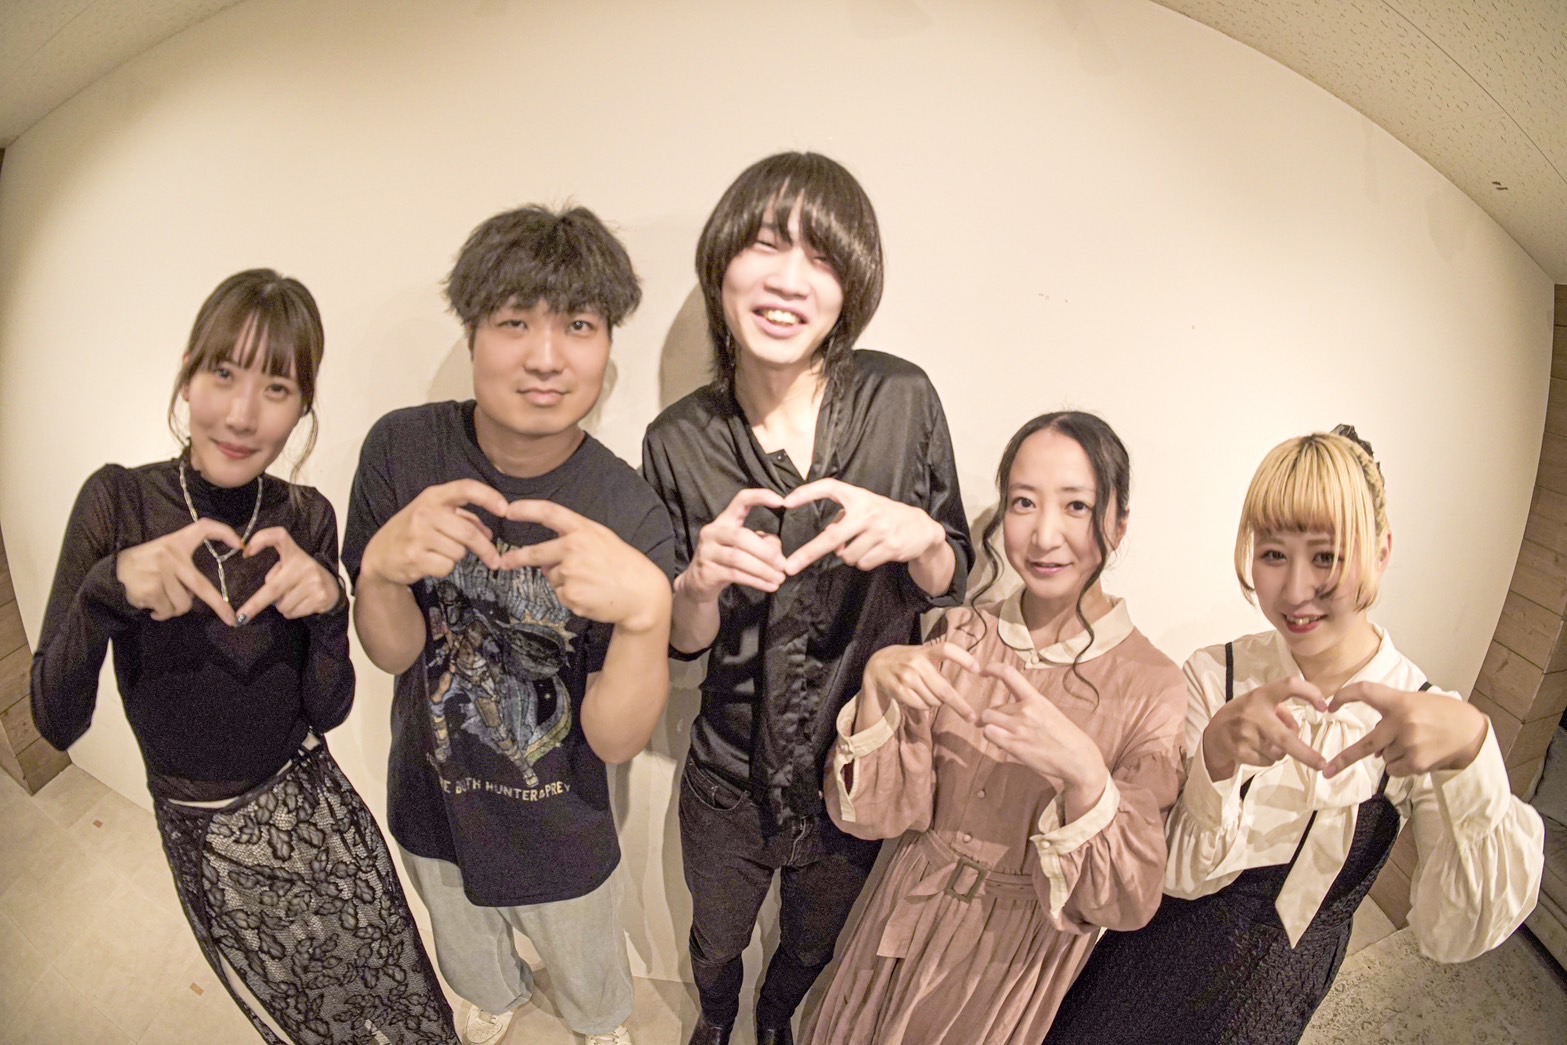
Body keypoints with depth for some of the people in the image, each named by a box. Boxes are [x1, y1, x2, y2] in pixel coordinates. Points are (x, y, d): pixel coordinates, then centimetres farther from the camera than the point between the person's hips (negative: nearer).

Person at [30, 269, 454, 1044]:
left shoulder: (307, 518, -7)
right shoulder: (119, 501, -13)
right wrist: (107, 589, -31)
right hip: (206, 835, -1)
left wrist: (328, 609, -24)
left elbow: (328, 711, -5)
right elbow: (56, 722, -14)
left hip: (316, 811, 2)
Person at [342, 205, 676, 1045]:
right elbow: (392, 653, -13)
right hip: (432, 804, 3)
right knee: (468, 963, 33)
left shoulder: (631, 516, -27)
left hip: (561, 834, -2)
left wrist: (646, 611, -45)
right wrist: (382, 566, -36)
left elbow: (615, 740, -25)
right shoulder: (401, 449, -21)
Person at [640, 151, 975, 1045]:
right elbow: (682, 642, -7)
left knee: (814, 947, 29)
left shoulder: (902, 401, -18)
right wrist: (702, 581, -29)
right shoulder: (679, 442, -15)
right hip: (732, 777, 0)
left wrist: (919, 535, -30)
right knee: (716, 942, 27)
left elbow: (953, 585, -8)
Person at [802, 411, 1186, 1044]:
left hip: (1026, 962, -3)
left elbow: (1127, 902, -20)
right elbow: (878, 812, -12)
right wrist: (876, 685, -28)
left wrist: (1082, 773, -38)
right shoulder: (960, 637, -9)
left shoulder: (1153, 688, -19)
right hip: (909, 927, 3)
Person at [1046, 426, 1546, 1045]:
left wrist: (1473, 754, -36)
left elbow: (1452, 937, -23)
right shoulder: (1214, 676, -15)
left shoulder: (1428, 717, -15)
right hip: (1158, 964, 0)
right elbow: (1185, 875, -16)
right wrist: (1216, 757, -35)